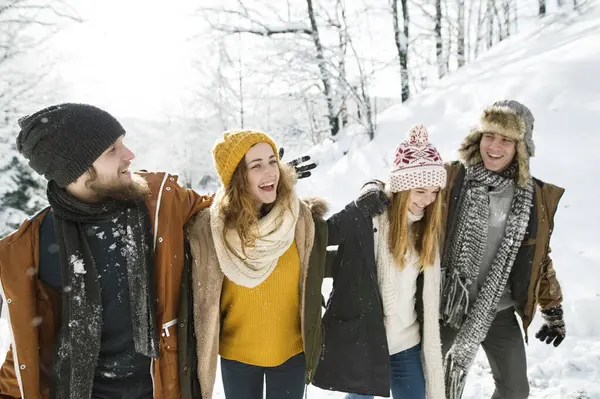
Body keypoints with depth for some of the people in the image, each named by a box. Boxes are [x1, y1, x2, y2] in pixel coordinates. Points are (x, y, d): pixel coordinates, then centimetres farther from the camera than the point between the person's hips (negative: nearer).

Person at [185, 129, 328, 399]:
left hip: (291, 352, 1)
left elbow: (313, 282, -2)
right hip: (235, 354, -1)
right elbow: (202, 301, -7)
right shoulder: (208, 228, -18)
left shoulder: (303, 219, -14)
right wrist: (201, 361, -1)